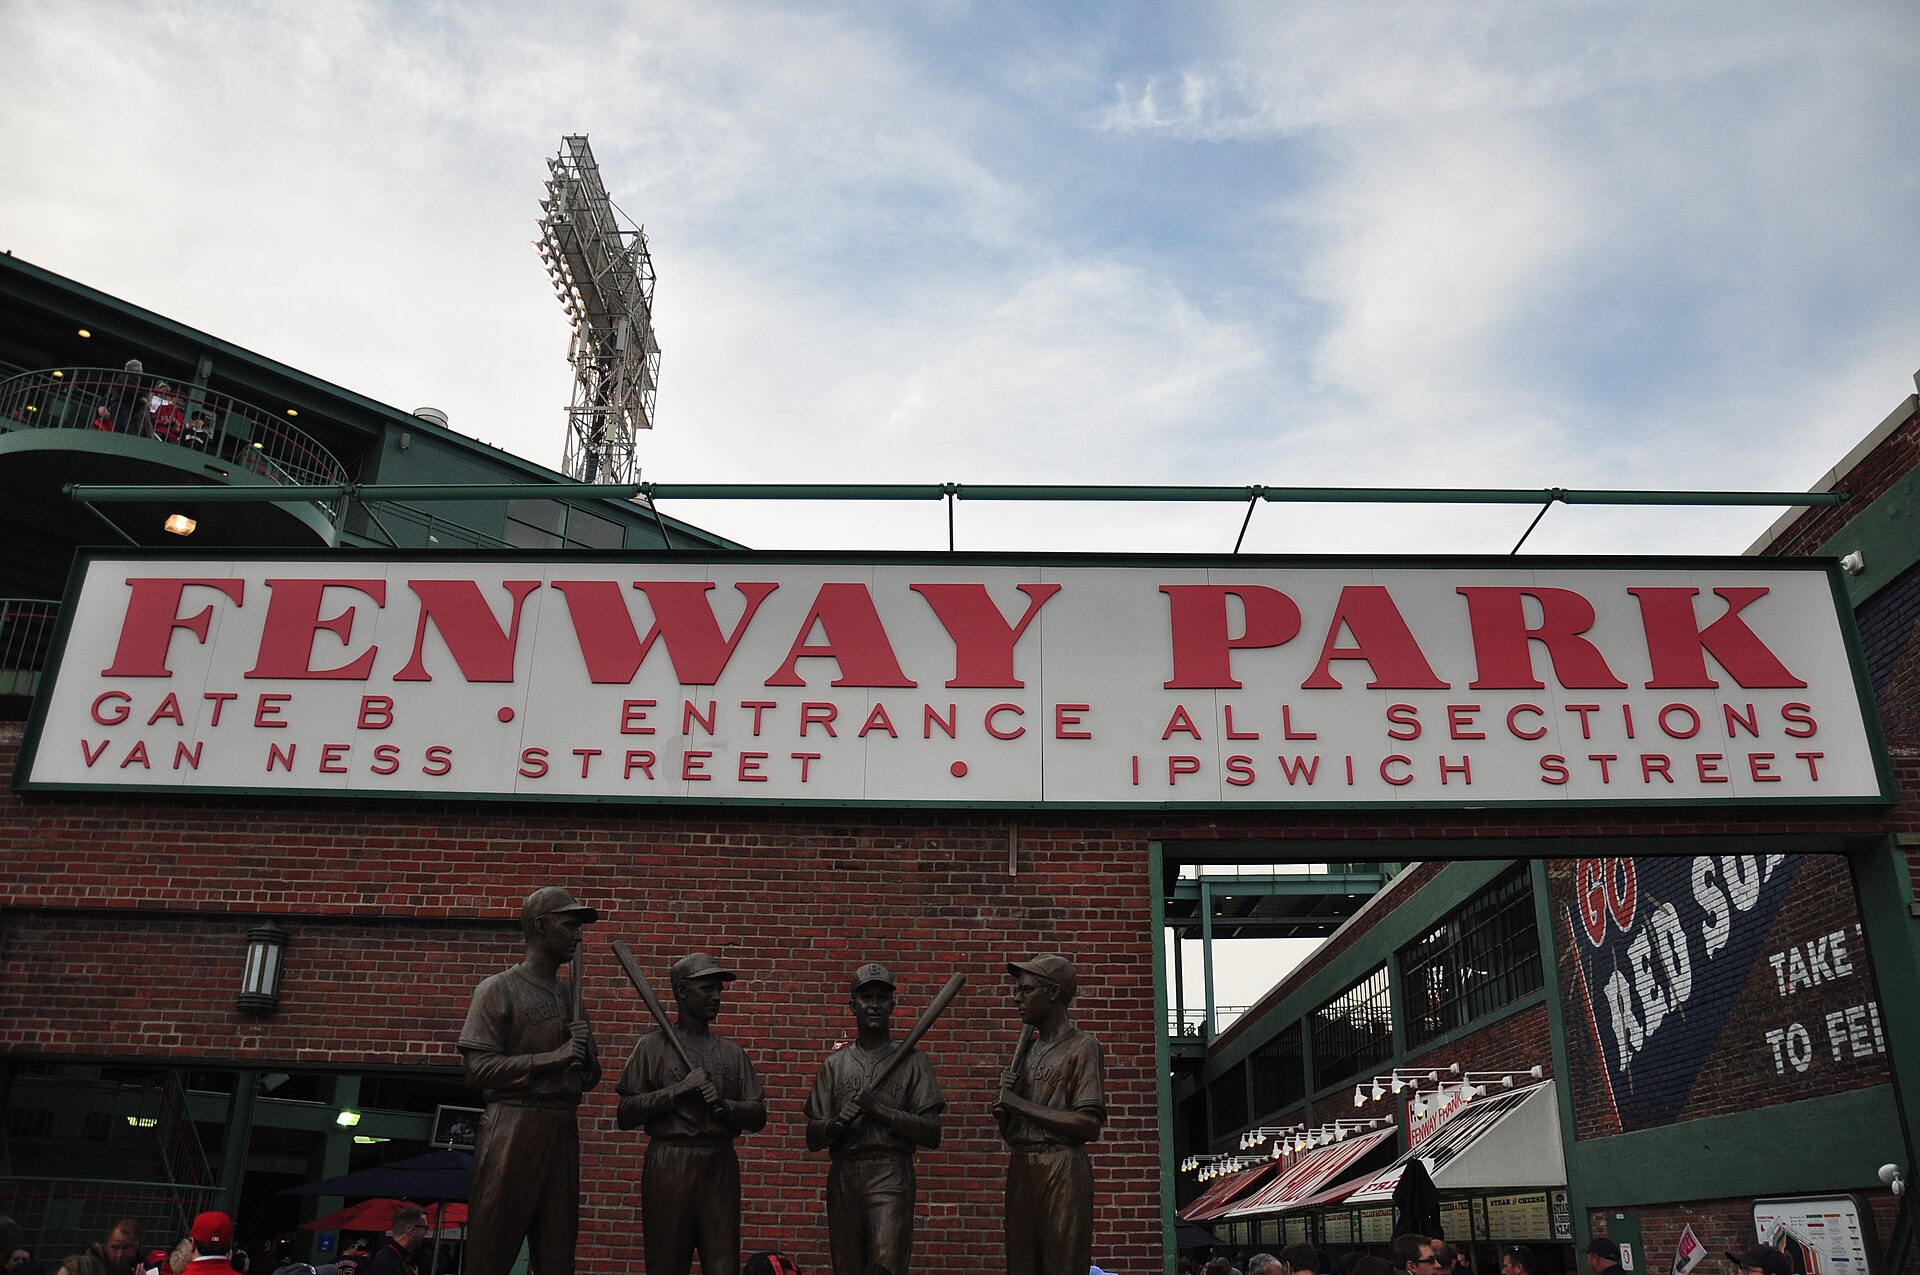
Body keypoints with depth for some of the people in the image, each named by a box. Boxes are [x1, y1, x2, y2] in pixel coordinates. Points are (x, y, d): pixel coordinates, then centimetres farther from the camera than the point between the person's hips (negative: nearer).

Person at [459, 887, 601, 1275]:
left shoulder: (570, 998, 19)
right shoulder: (499, 989, 0)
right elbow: (478, 1070, -11)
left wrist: (585, 1053, 0)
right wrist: (552, 1058, -17)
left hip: (563, 1131, 6)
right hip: (512, 1127, -6)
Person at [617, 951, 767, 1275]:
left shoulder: (732, 1052, 15)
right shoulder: (654, 1046, 6)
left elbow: (757, 1117, 12)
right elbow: (625, 1116, -2)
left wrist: (724, 1106, -7)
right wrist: (679, 1089, -11)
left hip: (721, 1166, 3)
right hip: (668, 1166, -3)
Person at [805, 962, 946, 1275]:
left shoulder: (912, 1061, 7)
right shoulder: (834, 1064, 15)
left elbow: (932, 1135, -1)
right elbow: (812, 1139, 12)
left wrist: (882, 1110, -11)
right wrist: (838, 1122, -10)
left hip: (891, 1176, -3)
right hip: (843, 1176, 3)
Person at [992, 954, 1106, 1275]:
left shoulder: (1082, 1046, 0)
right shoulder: (1026, 1048, 20)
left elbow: (1089, 1126, -12)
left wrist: (1020, 1104, -7)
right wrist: (1002, 1106, -1)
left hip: (1063, 1171, -6)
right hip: (1020, 1170, 6)